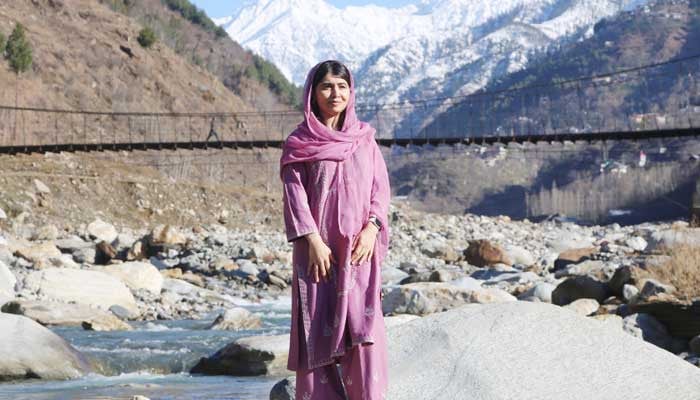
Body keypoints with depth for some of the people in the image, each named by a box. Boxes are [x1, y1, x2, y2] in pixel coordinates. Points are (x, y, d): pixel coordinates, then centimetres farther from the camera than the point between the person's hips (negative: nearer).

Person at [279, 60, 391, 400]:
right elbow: (294, 193, -3)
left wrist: (371, 229, -8)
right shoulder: (298, 143, 4)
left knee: (363, 326, -8)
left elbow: (380, 187, 8)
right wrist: (313, 241, -14)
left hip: (359, 247, 1)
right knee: (318, 327, -2)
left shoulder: (364, 138, 12)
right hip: (318, 248, -1)